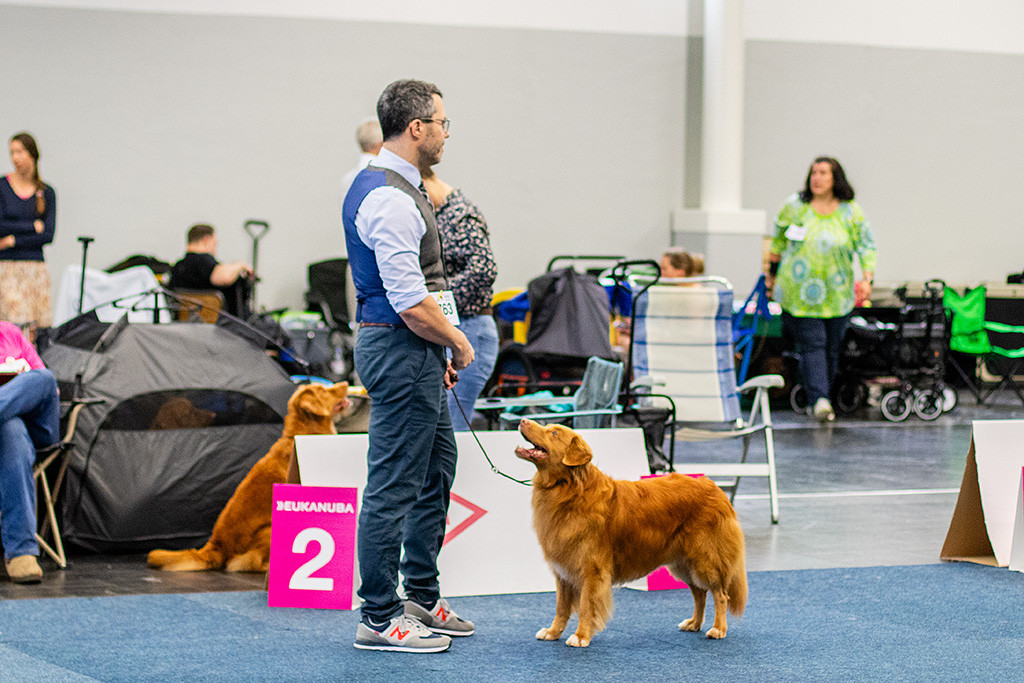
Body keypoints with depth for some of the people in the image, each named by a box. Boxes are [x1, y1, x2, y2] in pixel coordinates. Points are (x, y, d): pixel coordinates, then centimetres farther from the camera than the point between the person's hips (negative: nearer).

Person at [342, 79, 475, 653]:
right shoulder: (390, 199, -20)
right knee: (394, 487, -4)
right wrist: (458, 342, -8)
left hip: (415, 352, 11)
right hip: (403, 351, -11)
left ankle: (422, 599, 30)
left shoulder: (384, 187, 14)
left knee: (436, 473, 19)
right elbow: (412, 304, -23)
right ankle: (380, 618, 3)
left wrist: (440, 351, 16)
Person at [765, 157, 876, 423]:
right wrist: (772, 272, 18)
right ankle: (819, 399, -23)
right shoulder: (794, 207, 0)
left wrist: (867, 278, -11)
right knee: (812, 344, -13)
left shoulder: (851, 212, 1)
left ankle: (821, 399, 19)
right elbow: (778, 241, 14)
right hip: (799, 293, -2)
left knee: (832, 348, 7)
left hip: (837, 295, 2)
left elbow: (867, 246, 2)